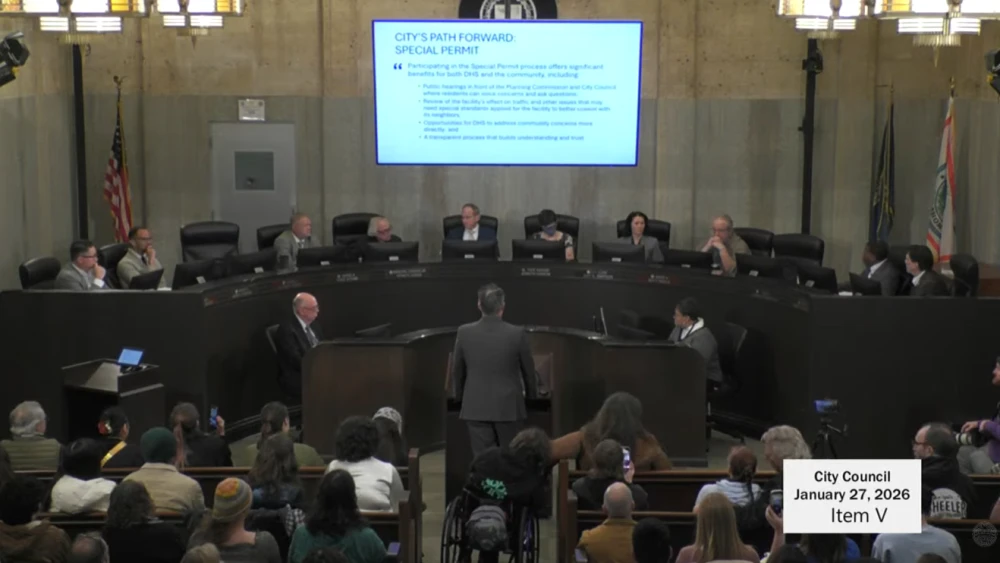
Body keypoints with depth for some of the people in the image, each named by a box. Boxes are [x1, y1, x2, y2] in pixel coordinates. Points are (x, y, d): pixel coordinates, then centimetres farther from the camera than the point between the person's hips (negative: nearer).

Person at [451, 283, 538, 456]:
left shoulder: (464, 333, -7)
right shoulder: (517, 333, -11)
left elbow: (457, 371, 6)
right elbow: (528, 370, 2)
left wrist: (460, 394, 25)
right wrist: (531, 394, 22)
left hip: (476, 406, 1)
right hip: (508, 407, -1)